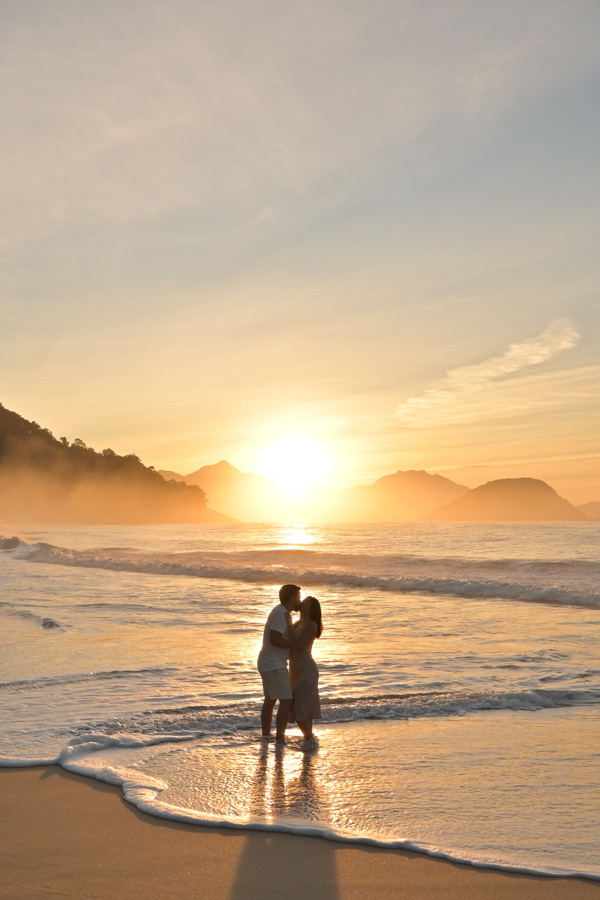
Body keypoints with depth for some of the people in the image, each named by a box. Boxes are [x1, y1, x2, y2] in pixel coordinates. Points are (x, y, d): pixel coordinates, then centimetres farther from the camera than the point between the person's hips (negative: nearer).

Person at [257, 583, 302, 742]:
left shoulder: (282, 612, 12)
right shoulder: (281, 614, -19)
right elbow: (274, 640, -27)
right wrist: (295, 645, -18)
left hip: (268, 663, 11)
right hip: (274, 665, -11)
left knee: (270, 699, 21)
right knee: (286, 701, -9)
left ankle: (266, 735, 32)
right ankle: (280, 739, -10)